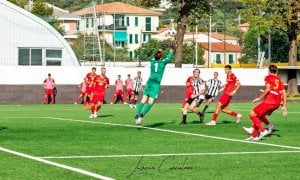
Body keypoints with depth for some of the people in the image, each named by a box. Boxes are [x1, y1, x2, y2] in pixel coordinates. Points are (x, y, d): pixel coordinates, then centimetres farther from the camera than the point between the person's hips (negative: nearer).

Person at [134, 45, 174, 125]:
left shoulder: (153, 61, 13)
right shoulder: (163, 62, 3)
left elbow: (155, 56, 35)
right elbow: (169, 56, 20)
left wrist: (161, 49, 50)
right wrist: (171, 49, 37)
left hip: (149, 82, 4)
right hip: (156, 84, -4)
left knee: (143, 100, -3)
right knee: (150, 102, -8)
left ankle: (137, 114, -19)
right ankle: (142, 114, -27)